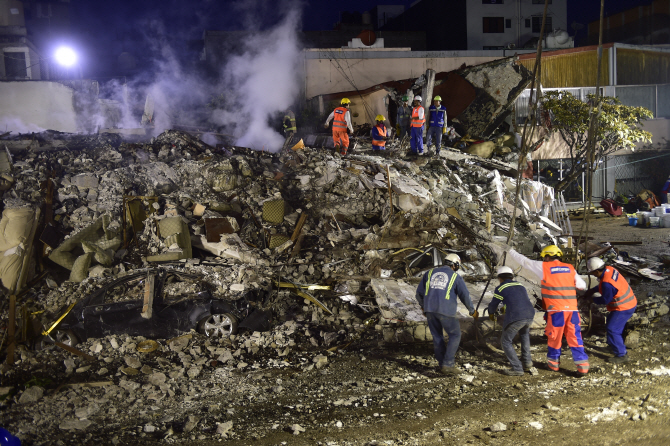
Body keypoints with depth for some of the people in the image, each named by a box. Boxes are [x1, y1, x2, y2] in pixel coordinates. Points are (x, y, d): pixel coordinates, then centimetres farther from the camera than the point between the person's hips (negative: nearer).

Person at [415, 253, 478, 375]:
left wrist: (423, 306, 34)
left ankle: (442, 364, 21)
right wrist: (472, 311, 18)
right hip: (446, 310, -4)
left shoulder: (430, 273, 15)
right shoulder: (456, 277, 5)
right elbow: (465, 296, 2)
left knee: (437, 336, 17)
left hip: (430, 309, 4)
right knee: (455, 335, 12)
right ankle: (448, 364, 5)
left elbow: (419, 293, 17)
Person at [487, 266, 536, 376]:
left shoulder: (500, 288, 8)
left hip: (515, 318, -6)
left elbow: (493, 305, 17)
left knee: (506, 342, 10)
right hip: (530, 315, 6)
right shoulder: (520, 286, 25)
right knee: (524, 333, 36)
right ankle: (527, 361, 33)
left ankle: (517, 369, 3)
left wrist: (491, 314, 39)